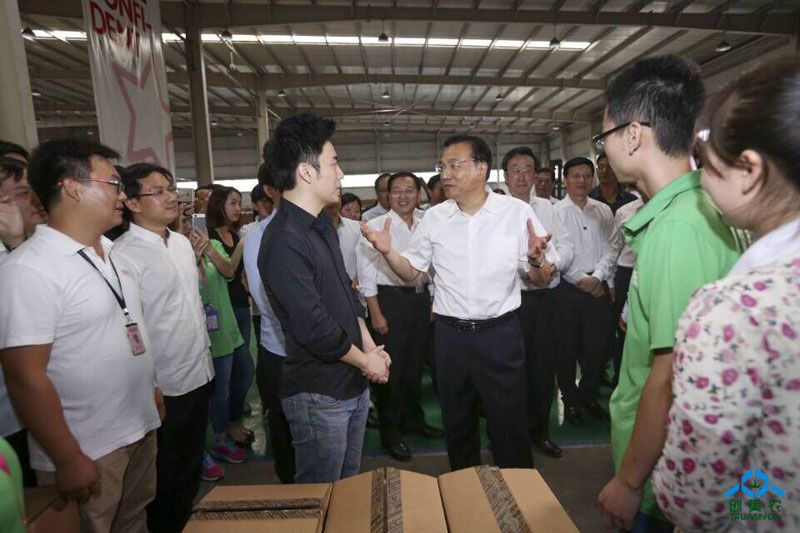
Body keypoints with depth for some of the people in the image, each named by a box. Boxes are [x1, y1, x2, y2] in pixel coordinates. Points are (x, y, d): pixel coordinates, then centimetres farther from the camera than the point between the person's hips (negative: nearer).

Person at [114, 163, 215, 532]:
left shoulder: (183, 242, 6)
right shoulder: (124, 255, -18)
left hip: (200, 372, 7)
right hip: (164, 385, -7)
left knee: (192, 462, 24)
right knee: (166, 475, 15)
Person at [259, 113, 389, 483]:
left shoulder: (323, 225, 7)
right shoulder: (283, 241, -23)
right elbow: (314, 328, -25)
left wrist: (370, 347, 5)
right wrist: (366, 360, -9)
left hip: (354, 384, 9)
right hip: (319, 396, -8)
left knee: (351, 487, 25)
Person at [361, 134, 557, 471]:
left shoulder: (517, 212, -7)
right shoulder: (434, 218, 2)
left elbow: (543, 280, -4)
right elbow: (410, 272, 7)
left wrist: (536, 260, -26)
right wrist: (387, 252, -11)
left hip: (500, 333, -3)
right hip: (450, 335, 3)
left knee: (510, 425, 9)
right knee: (457, 424, 19)